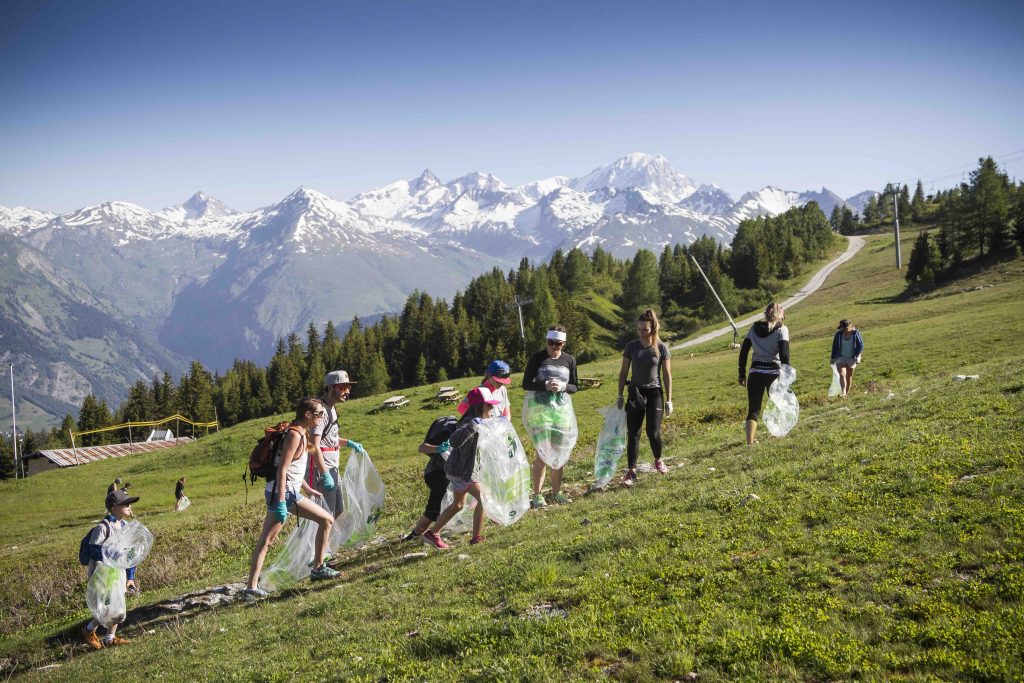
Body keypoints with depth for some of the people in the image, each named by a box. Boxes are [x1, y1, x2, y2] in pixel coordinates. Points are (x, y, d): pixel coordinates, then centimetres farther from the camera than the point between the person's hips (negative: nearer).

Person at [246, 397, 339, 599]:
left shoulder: (301, 434, 15)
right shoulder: (294, 435, -15)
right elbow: (282, 470, -20)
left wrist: (307, 489, 29)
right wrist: (281, 502, -24)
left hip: (292, 492, 10)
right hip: (281, 492, -10)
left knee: (327, 520, 12)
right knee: (266, 540, -10)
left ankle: (318, 569, 18)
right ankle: (252, 587, -9)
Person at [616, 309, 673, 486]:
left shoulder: (661, 348, -5)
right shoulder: (631, 346, -1)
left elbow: (667, 375, -2)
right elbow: (623, 372, 6)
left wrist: (669, 400, -3)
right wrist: (620, 396, 5)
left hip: (655, 393, -2)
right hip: (636, 392, 2)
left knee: (653, 432, -4)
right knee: (632, 434, -2)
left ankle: (658, 460, 25)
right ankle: (631, 471, 4)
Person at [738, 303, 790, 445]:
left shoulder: (754, 328, 9)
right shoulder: (782, 329, -2)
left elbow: (743, 352, 8)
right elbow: (784, 354, -13)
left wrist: (742, 374, 13)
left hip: (755, 373, 2)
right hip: (773, 373, -2)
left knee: (753, 409, 2)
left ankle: (750, 440, -13)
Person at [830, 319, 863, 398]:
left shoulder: (855, 333, -7)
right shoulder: (839, 334, -5)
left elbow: (860, 345, -2)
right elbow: (835, 346, 3)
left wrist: (857, 356, -12)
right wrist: (833, 358, 3)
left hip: (851, 359, 1)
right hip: (840, 358, -1)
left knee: (849, 376, 9)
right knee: (842, 374, -18)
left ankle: (847, 393, 20)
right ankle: (843, 393, -28)